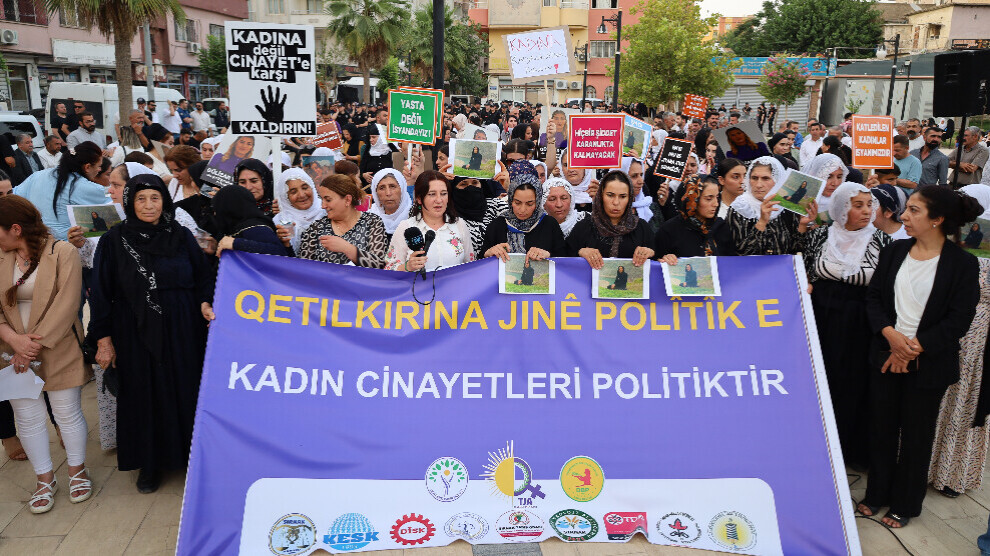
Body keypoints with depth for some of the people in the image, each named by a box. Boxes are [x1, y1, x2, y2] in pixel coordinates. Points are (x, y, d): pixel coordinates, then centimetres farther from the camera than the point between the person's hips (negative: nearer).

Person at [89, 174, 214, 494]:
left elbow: (203, 276, 7)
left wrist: (205, 302, -13)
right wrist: (104, 339, -4)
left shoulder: (181, 236, 2)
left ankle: (191, 454, 24)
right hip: (136, 333, -1)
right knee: (144, 393, 7)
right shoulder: (114, 241, -3)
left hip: (182, 331, 1)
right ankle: (150, 464, 24)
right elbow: (101, 292, -1)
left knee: (186, 391, 7)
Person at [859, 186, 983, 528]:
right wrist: (891, 335, -15)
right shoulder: (894, 252, 2)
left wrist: (913, 346, -16)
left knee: (916, 434, 10)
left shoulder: (963, 264, -8)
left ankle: (905, 505, 27)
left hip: (928, 363, -3)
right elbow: (873, 296, 1)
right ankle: (877, 493, 30)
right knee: (881, 426, 12)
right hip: (885, 356, 3)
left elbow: (959, 320, -11)